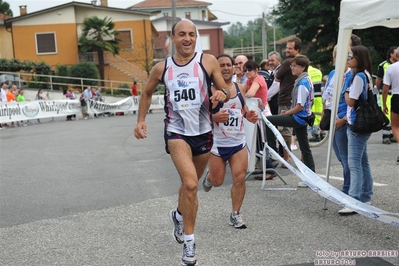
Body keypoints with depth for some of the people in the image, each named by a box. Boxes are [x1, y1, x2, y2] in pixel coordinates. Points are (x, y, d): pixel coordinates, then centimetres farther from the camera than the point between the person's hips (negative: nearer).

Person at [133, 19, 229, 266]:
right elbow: (147, 93, 15)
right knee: (190, 183, -21)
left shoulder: (208, 61, -5)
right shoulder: (162, 68, -1)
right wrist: (141, 120, 4)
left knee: (190, 184, 20)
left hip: (203, 132, 2)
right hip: (176, 132, -2)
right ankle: (189, 241, -8)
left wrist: (222, 94, -24)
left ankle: (179, 214, 51)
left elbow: (225, 91, -1)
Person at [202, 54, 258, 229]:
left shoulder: (240, 89, 6)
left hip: (238, 142, 4)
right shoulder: (211, 90, -11)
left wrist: (249, 116, -2)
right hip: (217, 143, -4)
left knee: (239, 178, -5)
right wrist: (214, 117, -31)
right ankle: (209, 177, 44)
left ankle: (235, 214, 10)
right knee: (217, 181, 7)